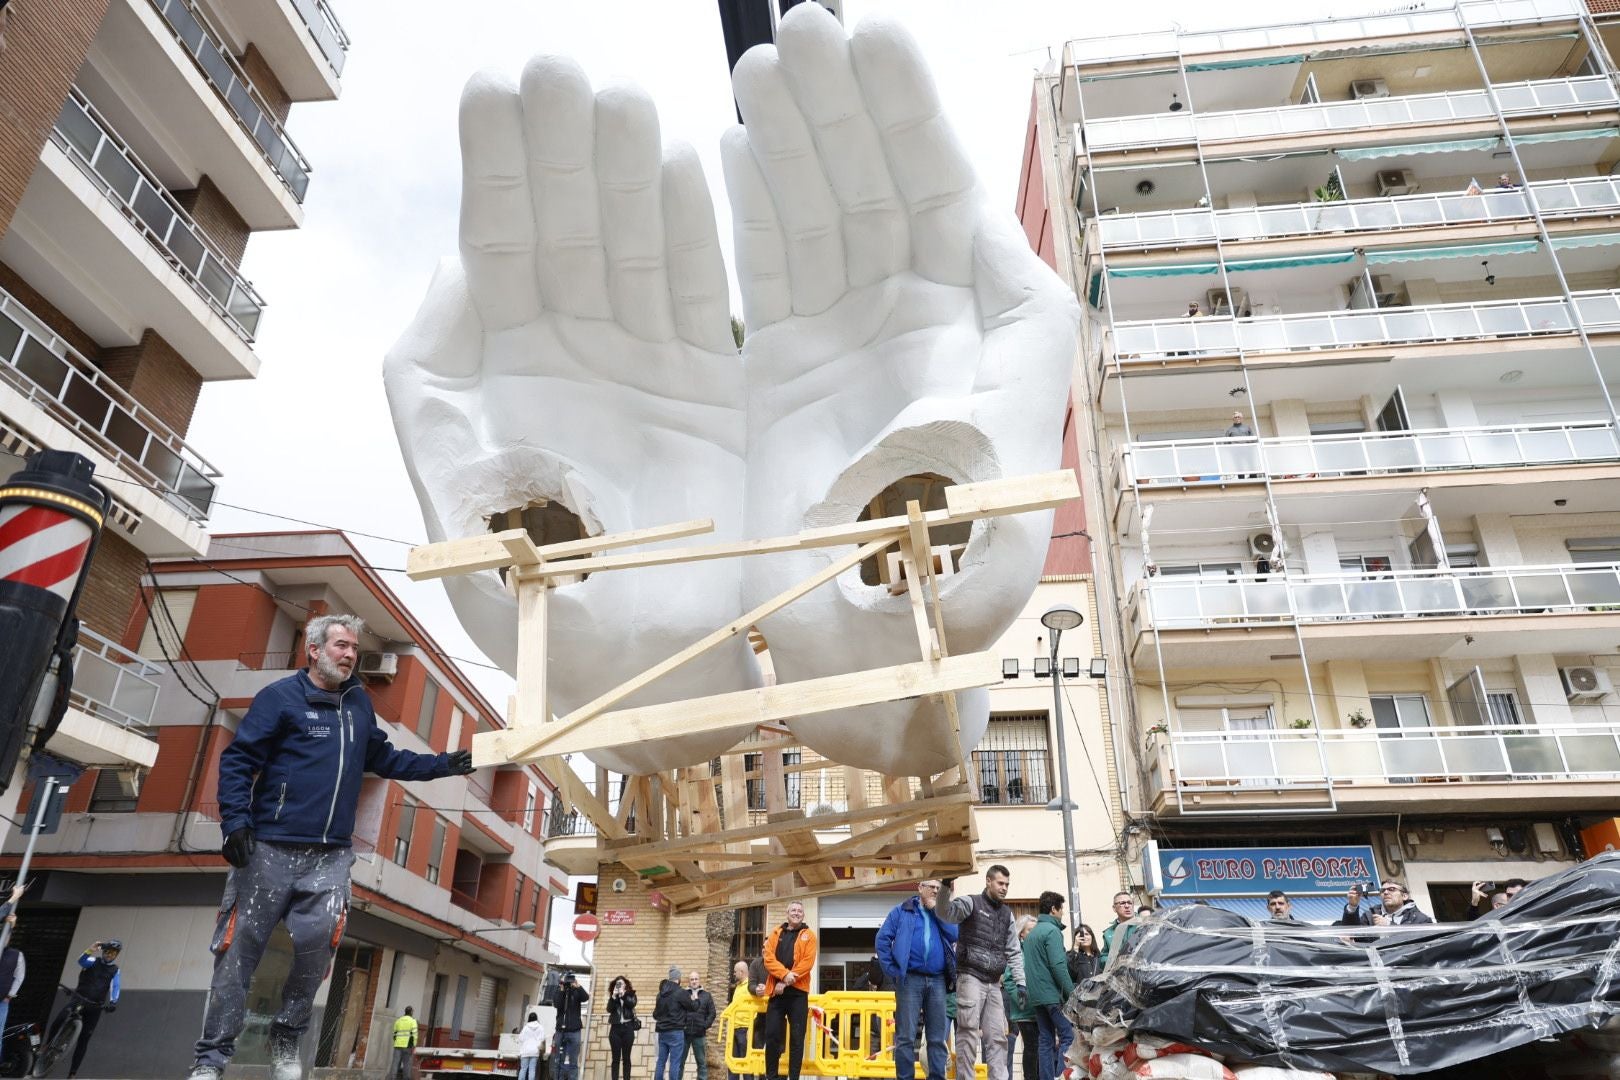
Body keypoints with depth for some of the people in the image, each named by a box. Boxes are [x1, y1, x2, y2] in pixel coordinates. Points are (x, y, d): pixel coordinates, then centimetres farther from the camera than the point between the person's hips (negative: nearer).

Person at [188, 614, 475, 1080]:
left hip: (330, 857, 4)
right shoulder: (280, 697, -4)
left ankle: (286, 1042, 15)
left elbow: (384, 759, 24)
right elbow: (237, 761, -7)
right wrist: (235, 821, -17)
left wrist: (443, 765, 17)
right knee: (239, 950, 1)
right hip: (269, 849, -4)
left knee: (317, 942, -6)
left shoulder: (359, 703, 14)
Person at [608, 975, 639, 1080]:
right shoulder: (613, 996, 11)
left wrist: (623, 994, -18)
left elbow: (632, 1004, -12)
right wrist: (614, 996, -15)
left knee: (626, 1057, 1)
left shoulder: (631, 995, 7)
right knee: (615, 1058, 0)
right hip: (615, 1028, 1)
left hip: (628, 1028, -1)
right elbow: (609, 1009, -4)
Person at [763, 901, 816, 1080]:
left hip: (798, 992, -2)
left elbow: (808, 962, -7)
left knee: (797, 1037, 0)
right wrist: (784, 974, -18)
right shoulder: (776, 934, 13)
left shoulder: (809, 935, 6)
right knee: (772, 1034, 0)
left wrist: (787, 981, -14)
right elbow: (769, 958, -1)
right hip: (777, 992, 2)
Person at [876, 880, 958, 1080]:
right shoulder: (901, 911, 5)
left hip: (937, 981, 3)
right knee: (906, 1036, -2)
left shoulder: (942, 913, 15)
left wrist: (936, 911, -4)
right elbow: (882, 939, -1)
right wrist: (892, 970, -7)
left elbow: (955, 936, -3)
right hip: (910, 979, -3)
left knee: (937, 1037, 6)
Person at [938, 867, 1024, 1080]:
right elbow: (945, 912, -21)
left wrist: (1020, 982, 9)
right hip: (971, 978, -6)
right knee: (969, 1033, -8)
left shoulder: (1007, 913, 17)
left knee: (997, 1036, 6)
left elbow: (1014, 952, 19)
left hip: (994, 983, 6)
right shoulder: (971, 903, -2)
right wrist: (945, 886, -37)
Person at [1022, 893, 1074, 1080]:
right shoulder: (1052, 931, -9)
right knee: (1069, 1036, -4)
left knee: (1046, 1041, 9)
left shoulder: (1032, 933, 18)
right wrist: (1072, 993, -14)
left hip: (1036, 997, 8)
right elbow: (1058, 966, -17)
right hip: (1053, 995, -8)